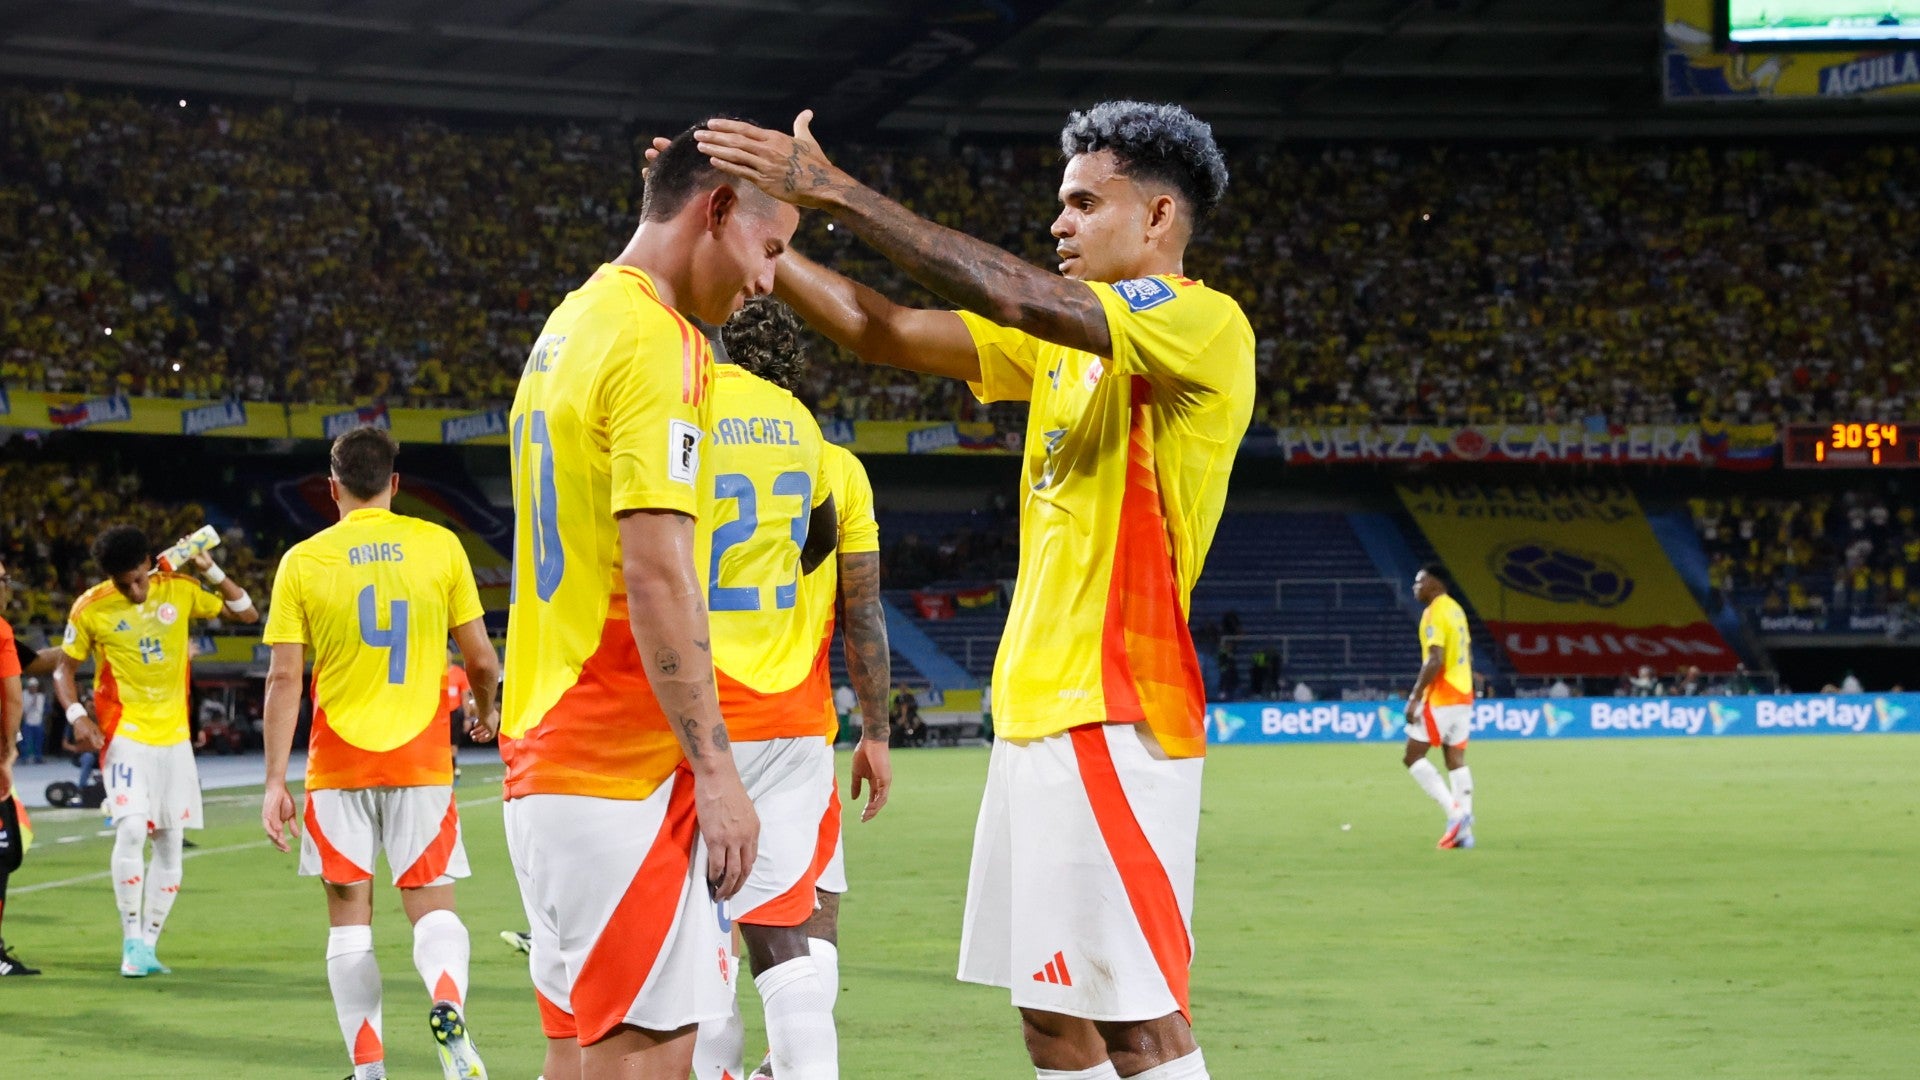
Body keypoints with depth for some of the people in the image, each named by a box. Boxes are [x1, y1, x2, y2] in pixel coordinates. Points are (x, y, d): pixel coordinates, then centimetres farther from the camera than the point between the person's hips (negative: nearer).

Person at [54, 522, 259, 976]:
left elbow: (247, 614, 8)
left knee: (170, 842, 4)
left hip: (174, 735, 4)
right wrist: (77, 716, -13)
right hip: (124, 735, -3)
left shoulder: (180, 590, 0)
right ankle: (131, 941, -10)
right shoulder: (91, 608, -6)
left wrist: (212, 572, -6)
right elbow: (64, 669, 4)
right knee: (131, 829, -21)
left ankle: (149, 944, 14)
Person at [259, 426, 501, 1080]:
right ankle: (448, 1005, -27)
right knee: (432, 907, 4)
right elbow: (481, 659, 4)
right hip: (421, 758, 0)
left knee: (349, 915, 9)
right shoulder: (440, 546, 1)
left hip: (338, 764, 0)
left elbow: (284, 678, -4)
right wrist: (487, 710, 25)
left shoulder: (303, 561, 0)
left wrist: (275, 783, -2)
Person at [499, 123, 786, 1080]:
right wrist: (716, 771, -17)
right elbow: (656, 576, -19)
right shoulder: (656, 344, -13)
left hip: (545, 750, 10)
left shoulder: (569, 327, 16)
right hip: (624, 766, -10)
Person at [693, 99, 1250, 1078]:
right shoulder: (1064, 338, 17)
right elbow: (882, 332, 14)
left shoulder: (1203, 323, -9)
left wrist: (839, 194, -21)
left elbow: (1014, 296, -22)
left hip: (1116, 715, -9)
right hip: (1034, 710, 9)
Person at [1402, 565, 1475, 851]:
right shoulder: (1456, 610, 15)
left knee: (1413, 756, -4)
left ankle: (1454, 810, -15)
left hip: (1440, 698, -9)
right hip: (1463, 695, 9)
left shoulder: (1434, 613, -14)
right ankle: (1464, 830, 2)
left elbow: (1435, 660, -22)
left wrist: (1415, 697, -20)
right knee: (1456, 760, 7)